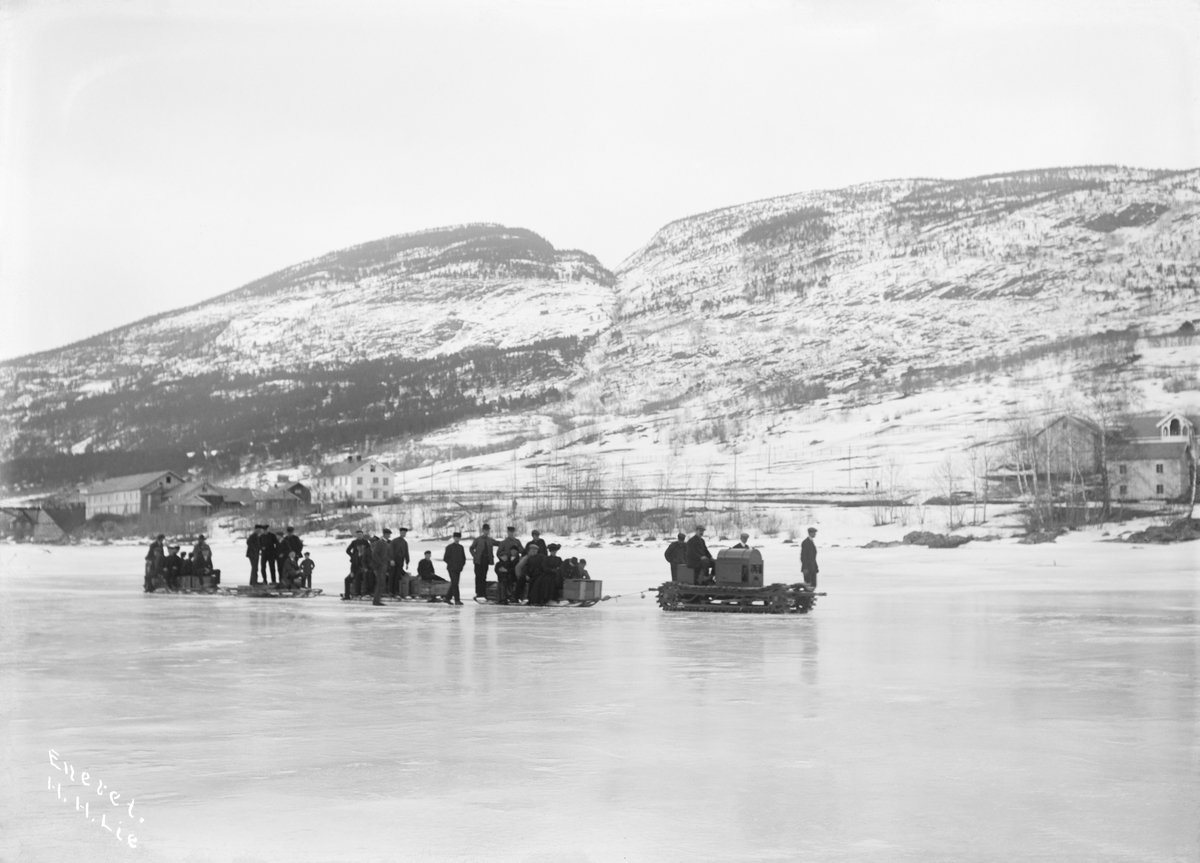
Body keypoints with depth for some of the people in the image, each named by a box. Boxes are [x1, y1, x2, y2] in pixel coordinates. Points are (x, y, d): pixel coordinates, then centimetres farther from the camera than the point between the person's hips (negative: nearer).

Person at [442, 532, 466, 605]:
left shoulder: (461, 547, 13)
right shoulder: (449, 547, -4)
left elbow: (463, 558, 19)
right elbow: (445, 558, -6)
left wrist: (462, 565, 2)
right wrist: (452, 564, -13)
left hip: (458, 569, 6)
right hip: (451, 569, -6)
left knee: (454, 584, 9)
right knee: (455, 584, -11)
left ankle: (448, 598, 21)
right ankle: (457, 600, -13)